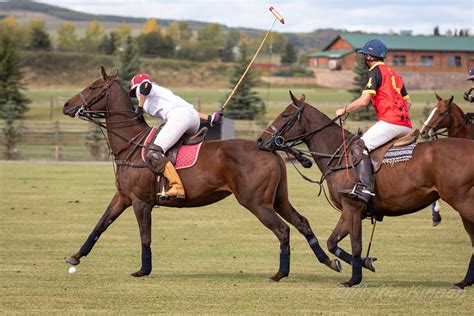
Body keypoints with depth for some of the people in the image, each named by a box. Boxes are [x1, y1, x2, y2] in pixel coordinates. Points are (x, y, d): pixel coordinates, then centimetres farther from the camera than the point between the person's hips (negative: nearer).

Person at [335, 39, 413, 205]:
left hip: (390, 122, -9)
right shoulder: (393, 73, 25)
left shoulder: (376, 71, -2)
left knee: (360, 146, -16)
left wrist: (344, 110, 1)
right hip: (406, 126, 9)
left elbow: (364, 101, -11)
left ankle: (364, 186, -34)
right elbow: (408, 102, 27)